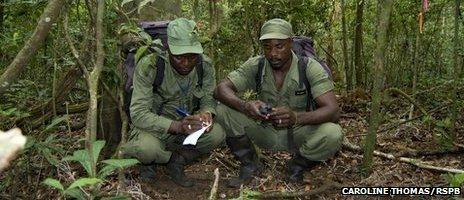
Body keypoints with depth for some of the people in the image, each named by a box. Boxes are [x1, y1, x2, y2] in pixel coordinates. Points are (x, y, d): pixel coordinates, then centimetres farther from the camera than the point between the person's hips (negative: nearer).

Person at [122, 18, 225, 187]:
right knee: (147, 148, -37)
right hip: (154, 127, -4)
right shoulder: (149, 66, -24)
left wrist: (207, 113, -25)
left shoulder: (204, 65, -11)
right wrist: (177, 126, -41)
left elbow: (208, 98, 1)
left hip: (186, 125, 4)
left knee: (217, 134, -24)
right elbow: (138, 114, -27)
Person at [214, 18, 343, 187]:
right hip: (265, 132, 2)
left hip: (298, 133, -1)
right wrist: (245, 106, -38)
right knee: (223, 111, -20)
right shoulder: (255, 65, -10)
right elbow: (221, 89, -16)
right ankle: (250, 165, 2)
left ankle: (297, 168, 0)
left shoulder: (310, 68, -18)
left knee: (333, 134, -32)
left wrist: (296, 117, -45)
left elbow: (333, 111, -26)